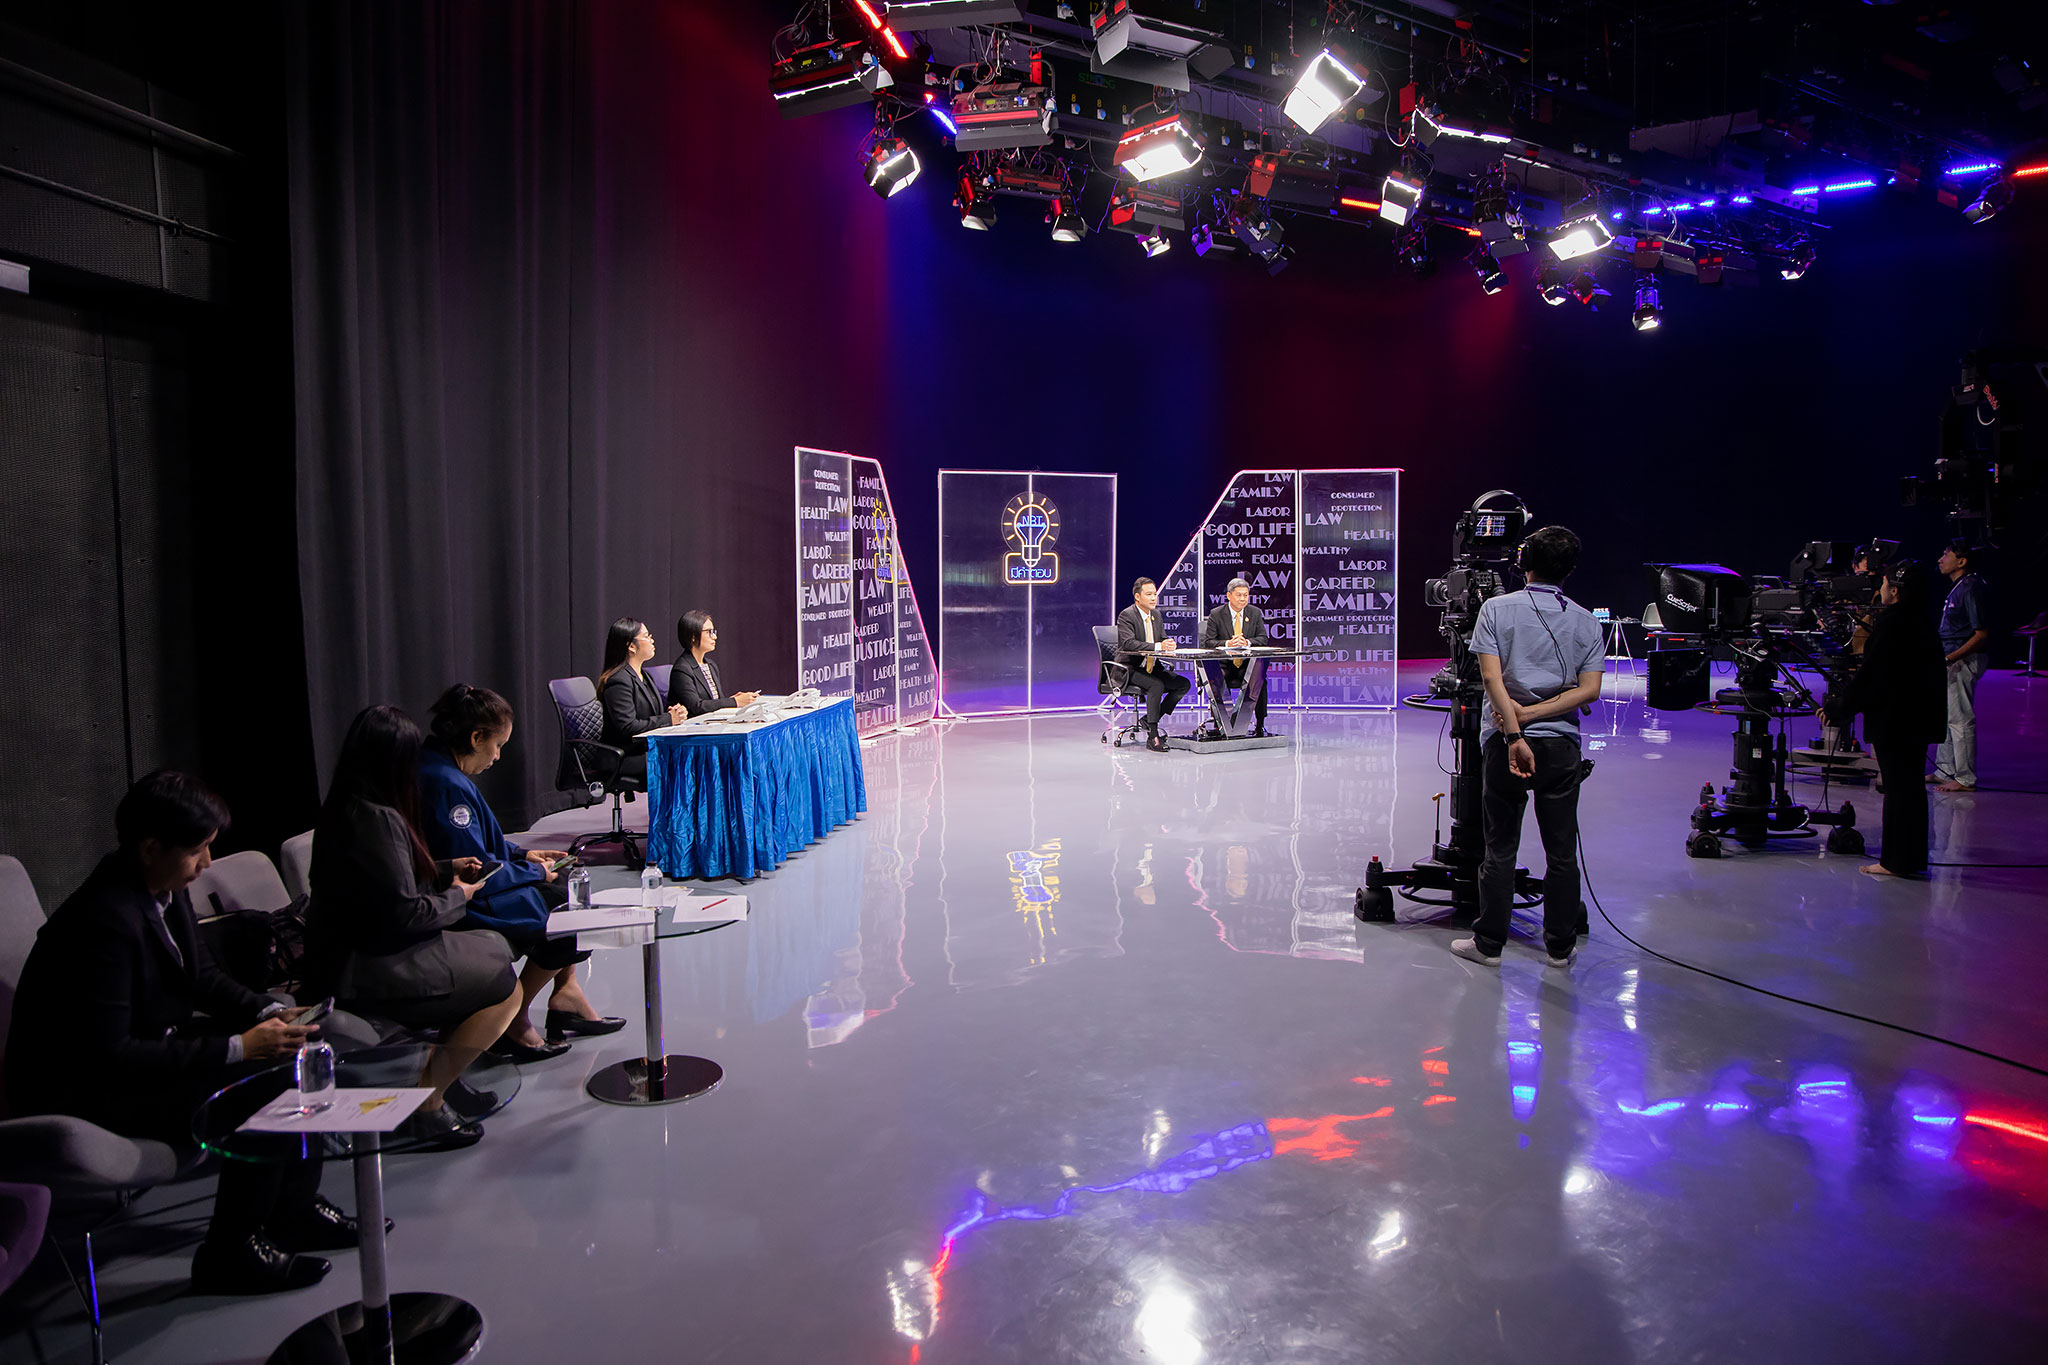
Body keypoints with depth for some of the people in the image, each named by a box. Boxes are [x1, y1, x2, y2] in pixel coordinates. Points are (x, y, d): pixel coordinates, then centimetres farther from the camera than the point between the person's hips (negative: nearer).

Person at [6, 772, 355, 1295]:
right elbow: (109, 1055, -31)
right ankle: (229, 1256, -5)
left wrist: (270, 1012, -6)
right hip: (84, 1090, -10)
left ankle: (296, 1209, 14)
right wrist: (238, 1047, -29)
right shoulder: (104, 919, -30)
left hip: (155, 1045, 10)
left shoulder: (165, 889, -2)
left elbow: (203, 976, 12)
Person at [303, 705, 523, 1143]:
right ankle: (427, 1095, 3)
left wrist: (445, 870, 12)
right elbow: (404, 913, -22)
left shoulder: (346, 808, 6)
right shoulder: (376, 819, -24)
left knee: (493, 948, 12)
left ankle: (439, 1071, 13)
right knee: (504, 988, -5)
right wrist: (457, 897, -6)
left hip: (356, 954, 10)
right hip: (365, 974, -10)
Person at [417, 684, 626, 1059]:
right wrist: (534, 871, -11)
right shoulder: (446, 785, -27)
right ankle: (513, 1022, 0)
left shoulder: (440, 770, 7)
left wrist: (523, 854, 10)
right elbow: (475, 873, -26)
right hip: (459, 907, -11)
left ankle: (566, 992, 16)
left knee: (570, 890, 15)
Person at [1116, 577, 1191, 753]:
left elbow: (1163, 638, 15)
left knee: (1183, 684, -7)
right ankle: (1152, 736, -27)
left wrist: (1168, 643, -12)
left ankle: (1150, 719, 0)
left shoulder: (1156, 613, 11)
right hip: (1130, 668, -8)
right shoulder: (1126, 615, -13)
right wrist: (1158, 646, -34)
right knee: (1157, 685, -32)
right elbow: (1128, 643, -26)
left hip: (1151, 666, 8)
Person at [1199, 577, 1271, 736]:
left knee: (1260, 677, -27)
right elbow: (1208, 642, -6)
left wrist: (1246, 642, -18)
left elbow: (1263, 638, 3)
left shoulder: (1255, 613, 6)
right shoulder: (1216, 614, -2)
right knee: (1216, 678, -32)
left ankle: (1260, 724, -16)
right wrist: (1228, 643, -24)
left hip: (1247, 664, 2)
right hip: (1223, 665, -2)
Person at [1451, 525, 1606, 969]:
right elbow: (1589, 690, -4)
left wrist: (1515, 733, -17)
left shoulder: (1497, 609, -2)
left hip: (1505, 743, -2)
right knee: (1562, 851, 10)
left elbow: (1491, 676, -13)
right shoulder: (1586, 621, 5)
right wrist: (1532, 713, -8)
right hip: (1562, 745, 2)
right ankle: (1561, 946, 19)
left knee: (1500, 848, 6)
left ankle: (1489, 943, 11)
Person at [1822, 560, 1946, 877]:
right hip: (1920, 719, 9)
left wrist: (1837, 708, -10)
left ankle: (1896, 861, 2)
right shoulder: (1923, 624, 10)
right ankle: (1913, 858, 22)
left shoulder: (1891, 624, -16)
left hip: (1894, 721, -9)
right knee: (1911, 787, 14)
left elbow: (1868, 676, -17)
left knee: (1897, 788, -4)